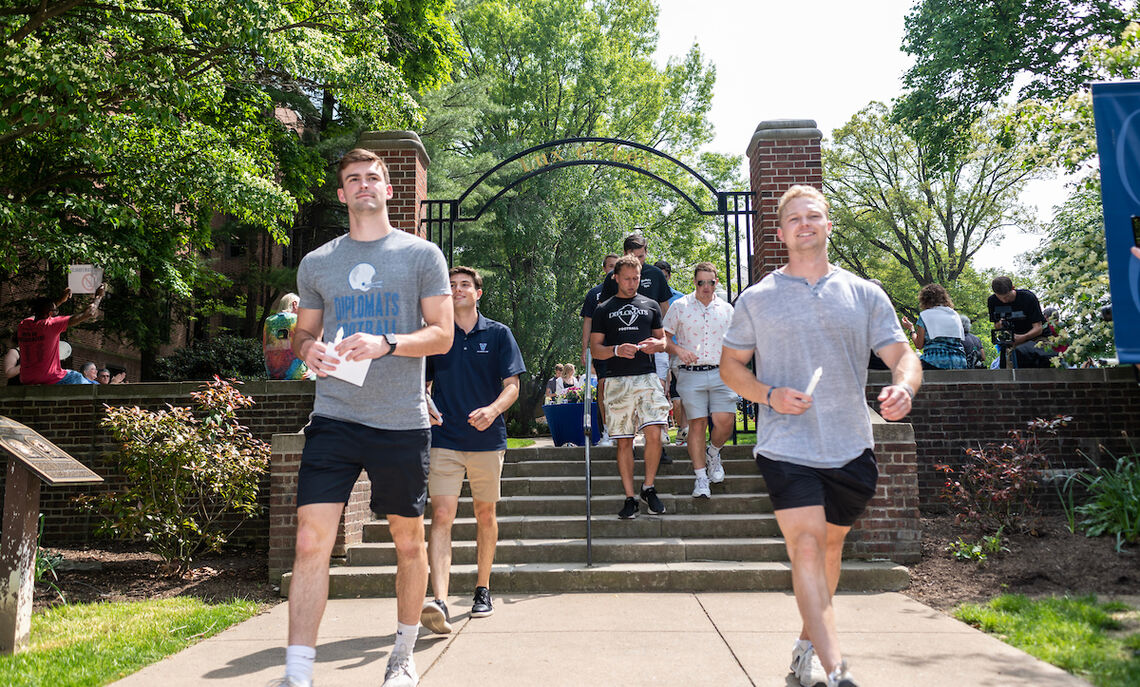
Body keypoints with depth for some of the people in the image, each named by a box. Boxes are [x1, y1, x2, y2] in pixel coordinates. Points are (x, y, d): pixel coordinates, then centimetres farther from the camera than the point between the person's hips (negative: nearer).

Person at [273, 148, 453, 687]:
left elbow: (442, 334, -1)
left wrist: (385, 344, -17)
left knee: (408, 540, 10)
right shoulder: (316, 263, 12)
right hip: (334, 417, 2)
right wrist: (308, 350, -5)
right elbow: (302, 332, 19)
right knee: (311, 541, -8)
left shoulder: (422, 254, 4)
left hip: (402, 422, -1)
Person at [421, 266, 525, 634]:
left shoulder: (498, 334, 5)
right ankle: (439, 602, -20)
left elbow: (512, 386, 1)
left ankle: (483, 589, 28)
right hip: (444, 439, 0)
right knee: (441, 516, -12)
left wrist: (492, 410, -19)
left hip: (488, 439, 0)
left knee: (485, 514, 11)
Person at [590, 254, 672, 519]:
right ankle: (630, 497, 9)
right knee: (624, 441, 1)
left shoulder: (651, 306, 15)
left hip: (647, 377, 1)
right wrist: (617, 350, -13)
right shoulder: (604, 309, 11)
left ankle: (649, 487, 7)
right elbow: (595, 349, 7)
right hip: (617, 380, -1)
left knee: (654, 434, -13)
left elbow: (662, 340, 21)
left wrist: (656, 344, -4)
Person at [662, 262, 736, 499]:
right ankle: (701, 477, 5)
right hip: (691, 375, -2)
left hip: (721, 373, 2)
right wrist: (678, 350, -12)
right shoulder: (679, 307, 5)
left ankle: (713, 453, 23)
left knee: (725, 421, -10)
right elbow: (664, 337, 6)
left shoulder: (727, 309, 13)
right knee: (697, 424, -5)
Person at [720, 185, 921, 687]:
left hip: (851, 448, 3)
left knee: (830, 545, 15)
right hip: (786, 447, -2)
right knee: (806, 545, -15)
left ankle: (808, 643, 36)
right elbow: (730, 365, 8)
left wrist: (903, 387, -18)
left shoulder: (865, 295, 8)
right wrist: (769, 395, -10)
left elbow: (902, 355, 6)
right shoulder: (756, 300, 5)